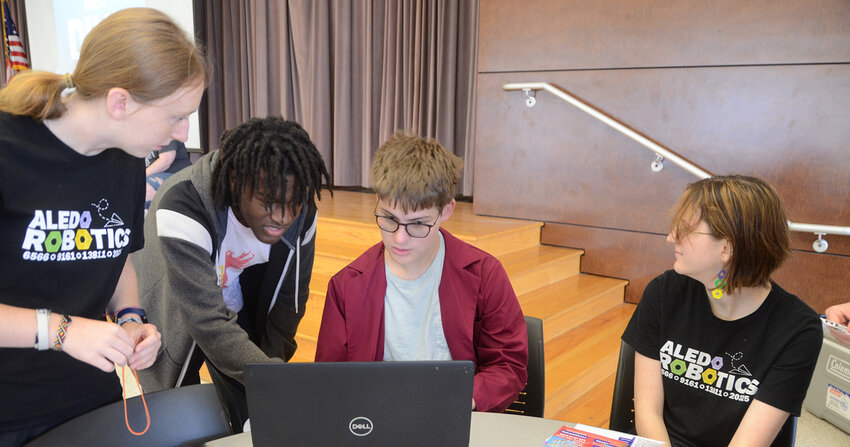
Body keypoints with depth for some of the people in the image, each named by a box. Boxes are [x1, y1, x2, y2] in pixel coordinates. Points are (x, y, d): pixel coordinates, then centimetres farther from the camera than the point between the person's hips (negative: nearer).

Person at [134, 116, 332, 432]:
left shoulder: (301, 216, -21)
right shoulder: (183, 211, -37)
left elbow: (289, 300, -7)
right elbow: (209, 324, -39)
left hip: (238, 316, 4)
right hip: (171, 320, -3)